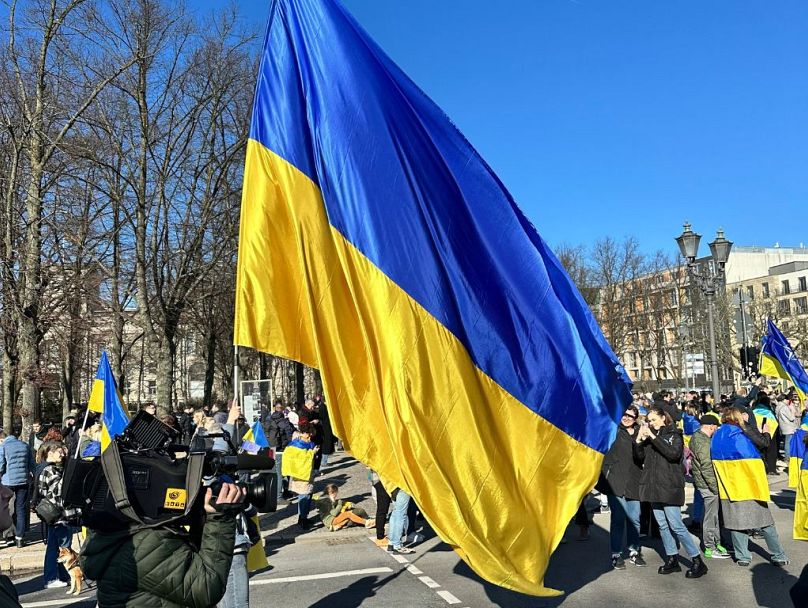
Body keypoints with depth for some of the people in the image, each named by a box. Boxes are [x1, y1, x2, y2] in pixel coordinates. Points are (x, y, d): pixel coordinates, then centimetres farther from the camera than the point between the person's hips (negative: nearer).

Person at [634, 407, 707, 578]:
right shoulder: (649, 435, 13)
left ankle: (697, 562, 3)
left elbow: (674, 453, -21)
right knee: (662, 525, 9)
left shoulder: (674, 434, -2)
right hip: (653, 486, 6)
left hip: (670, 486, -6)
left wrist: (654, 437, -20)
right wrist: (639, 439, -8)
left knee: (676, 525, -7)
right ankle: (672, 559, 19)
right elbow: (639, 457, 8)